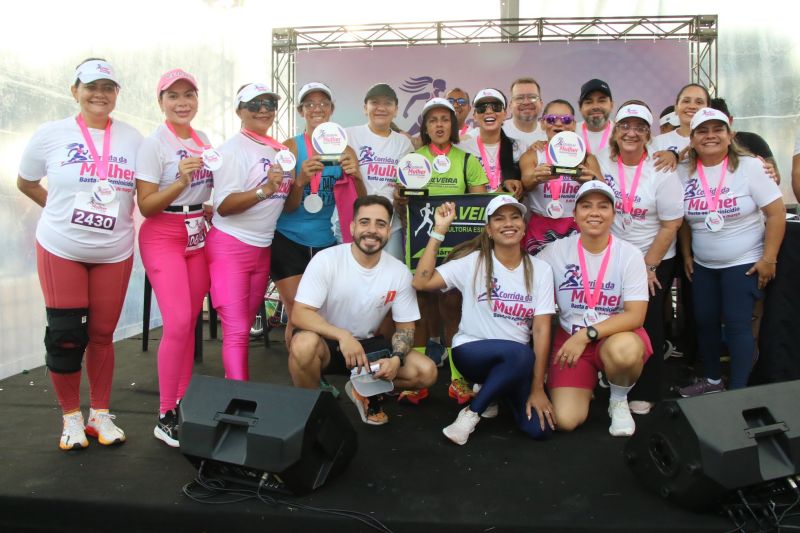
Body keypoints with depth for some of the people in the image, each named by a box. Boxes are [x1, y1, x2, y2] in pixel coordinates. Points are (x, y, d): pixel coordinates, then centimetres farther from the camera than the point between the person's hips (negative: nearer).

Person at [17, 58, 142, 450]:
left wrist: (118, 216, -3)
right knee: (65, 336, 1)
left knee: (102, 335, 9)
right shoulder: (51, 134, -3)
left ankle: (100, 414, 24)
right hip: (60, 250, -1)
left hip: (114, 253, 1)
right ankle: (71, 417, 20)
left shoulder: (132, 138, 1)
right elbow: (26, 183, 10)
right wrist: (62, 211, 5)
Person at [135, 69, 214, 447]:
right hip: (163, 238, -6)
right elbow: (146, 206, -11)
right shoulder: (153, 144, -8)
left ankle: (183, 401, 20)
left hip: (199, 238, 6)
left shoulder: (203, 140, 10)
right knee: (178, 323, -14)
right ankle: (165, 416, -2)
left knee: (190, 322, 7)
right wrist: (180, 181, -24)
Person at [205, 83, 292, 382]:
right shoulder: (233, 149, -11)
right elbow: (223, 206, -20)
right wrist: (265, 190, -31)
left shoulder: (279, 149, 11)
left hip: (262, 248, 7)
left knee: (245, 328, 13)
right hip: (230, 247, -7)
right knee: (236, 330, -7)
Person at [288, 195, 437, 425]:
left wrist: (396, 359, -21)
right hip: (326, 341, -3)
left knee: (426, 372, -13)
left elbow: (405, 326, 0)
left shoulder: (400, 272, -8)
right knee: (304, 343, -38)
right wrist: (342, 336, -38)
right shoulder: (326, 260, -18)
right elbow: (299, 313, -23)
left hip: (367, 344, 4)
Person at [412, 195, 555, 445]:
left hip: (518, 362, 3)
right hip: (471, 352, -3)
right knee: (520, 353, -35)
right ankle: (471, 413, -12)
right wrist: (439, 230, -16)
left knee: (538, 428, -18)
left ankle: (494, 398, 14)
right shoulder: (473, 262, -6)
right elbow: (421, 282, -16)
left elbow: (541, 329, -7)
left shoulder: (540, 269, -1)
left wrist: (537, 388, -12)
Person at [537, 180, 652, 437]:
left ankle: (619, 401, -3)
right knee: (565, 420, -16)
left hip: (616, 335, -1)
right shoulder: (556, 251, -5)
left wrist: (587, 335, -22)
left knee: (623, 350, -39)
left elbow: (635, 316, -13)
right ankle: (588, 382, 20)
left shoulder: (630, 254, -8)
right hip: (570, 338, 1)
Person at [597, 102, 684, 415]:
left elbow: (671, 225, -9)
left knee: (648, 325, 2)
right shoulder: (602, 163, -2)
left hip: (654, 261, -2)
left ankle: (645, 394, 16)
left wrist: (648, 266, -10)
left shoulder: (661, 172, -10)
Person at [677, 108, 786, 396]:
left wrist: (768, 259, -13)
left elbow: (776, 213, -10)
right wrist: (686, 255, 7)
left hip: (744, 263, -4)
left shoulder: (749, 167, -10)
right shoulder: (685, 174, 0)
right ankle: (712, 380, 29)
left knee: (737, 323, -6)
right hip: (702, 265, 4)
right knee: (705, 321, 11)